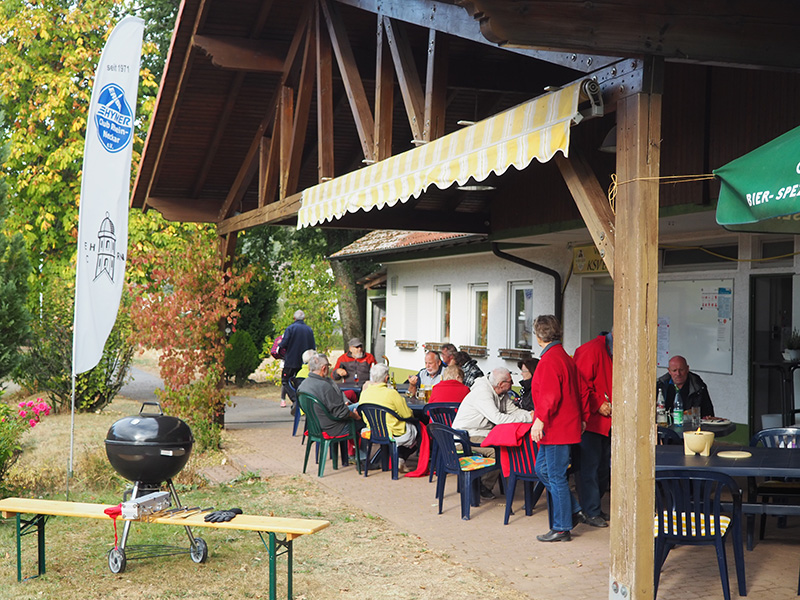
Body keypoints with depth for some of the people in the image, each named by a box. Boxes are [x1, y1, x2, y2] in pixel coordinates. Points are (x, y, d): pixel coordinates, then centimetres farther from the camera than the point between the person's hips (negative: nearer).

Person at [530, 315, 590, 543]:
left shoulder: (549, 360, -16)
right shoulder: (565, 357, 15)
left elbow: (550, 395, -26)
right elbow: (581, 391, 18)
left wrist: (540, 420, -29)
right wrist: (583, 417, 23)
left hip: (556, 428, -10)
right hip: (568, 426, 10)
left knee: (556, 476, -3)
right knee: (542, 469, 18)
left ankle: (562, 529, 4)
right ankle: (574, 510, 20)